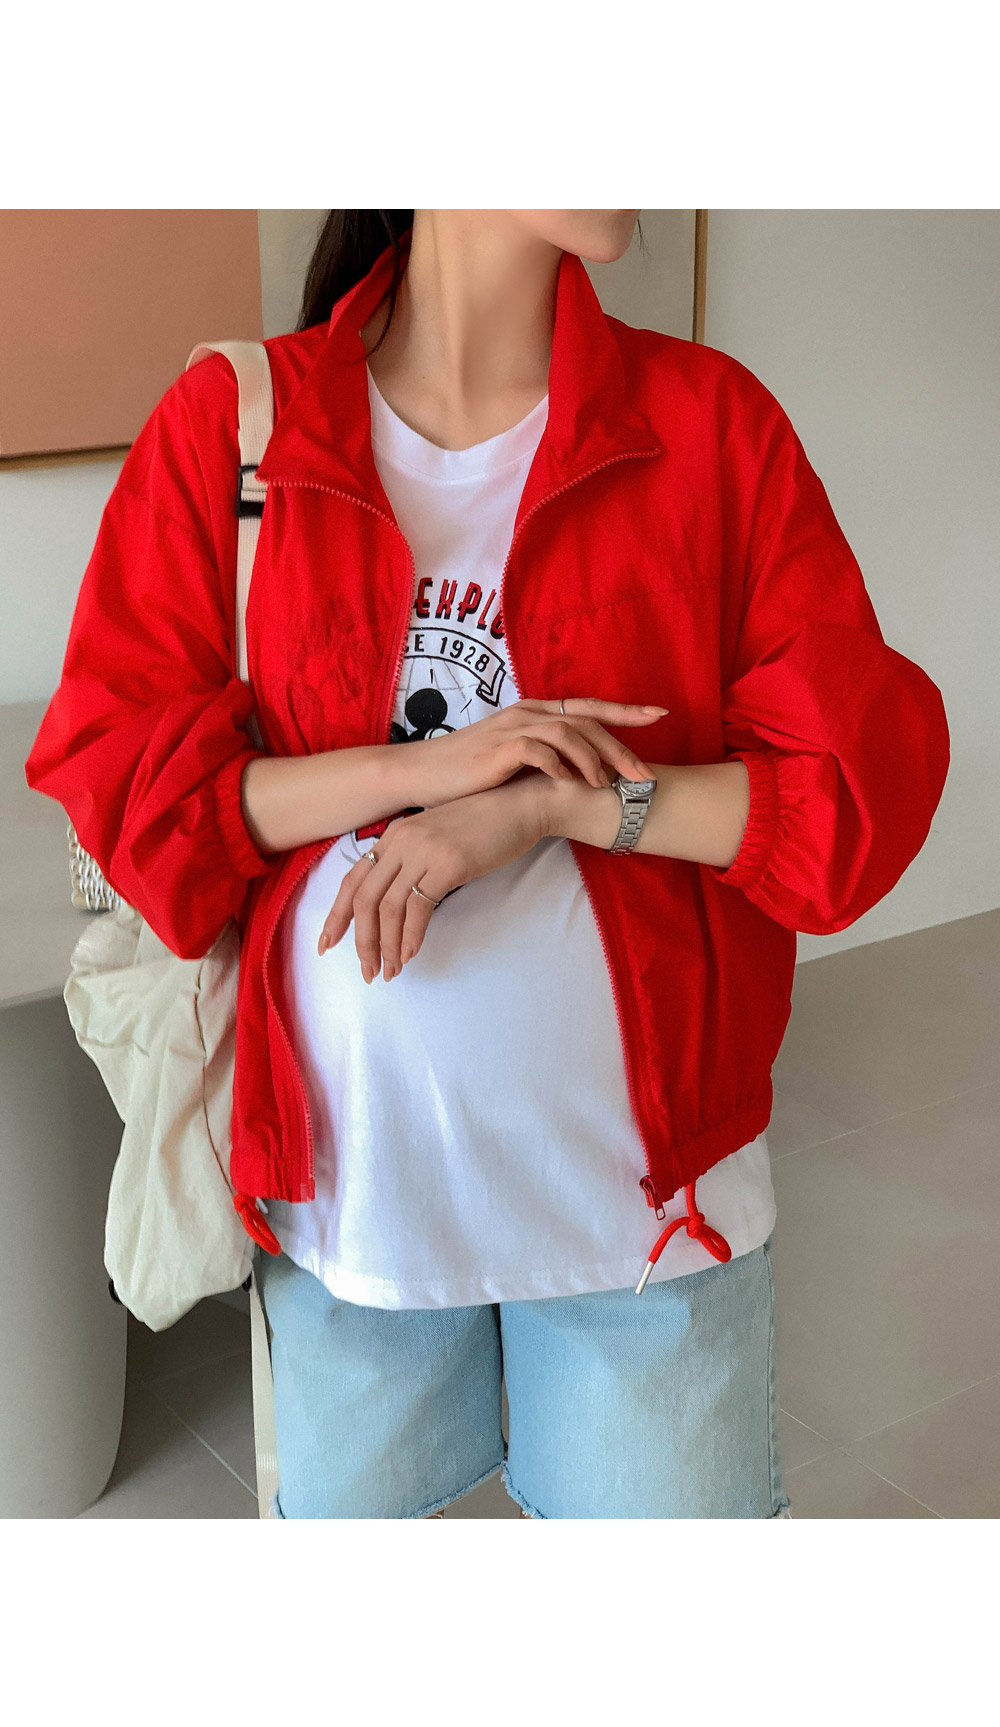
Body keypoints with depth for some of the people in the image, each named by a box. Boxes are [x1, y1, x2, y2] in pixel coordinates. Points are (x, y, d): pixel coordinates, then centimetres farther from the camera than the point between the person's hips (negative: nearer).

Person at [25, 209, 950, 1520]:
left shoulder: (711, 419, -4)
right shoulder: (228, 423, -4)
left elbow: (871, 775, -7)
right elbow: (106, 767, -6)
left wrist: (549, 807, -18)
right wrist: (419, 767, -18)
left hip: (639, 1163, 0)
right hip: (350, 1157, 1)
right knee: (344, 1507, 20)